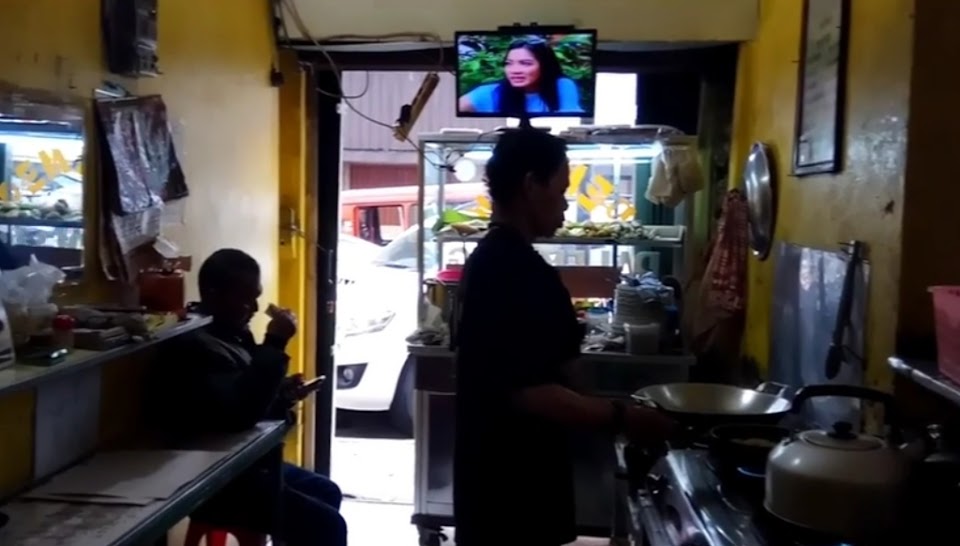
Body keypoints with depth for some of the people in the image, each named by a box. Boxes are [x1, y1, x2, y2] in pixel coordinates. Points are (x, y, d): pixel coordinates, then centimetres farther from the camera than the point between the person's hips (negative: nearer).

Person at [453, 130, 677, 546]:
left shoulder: (496, 259, 10)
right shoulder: (512, 268, -21)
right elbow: (527, 391, -27)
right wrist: (621, 417, -21)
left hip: (500, 470, 10)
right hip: (509, 478, -10)